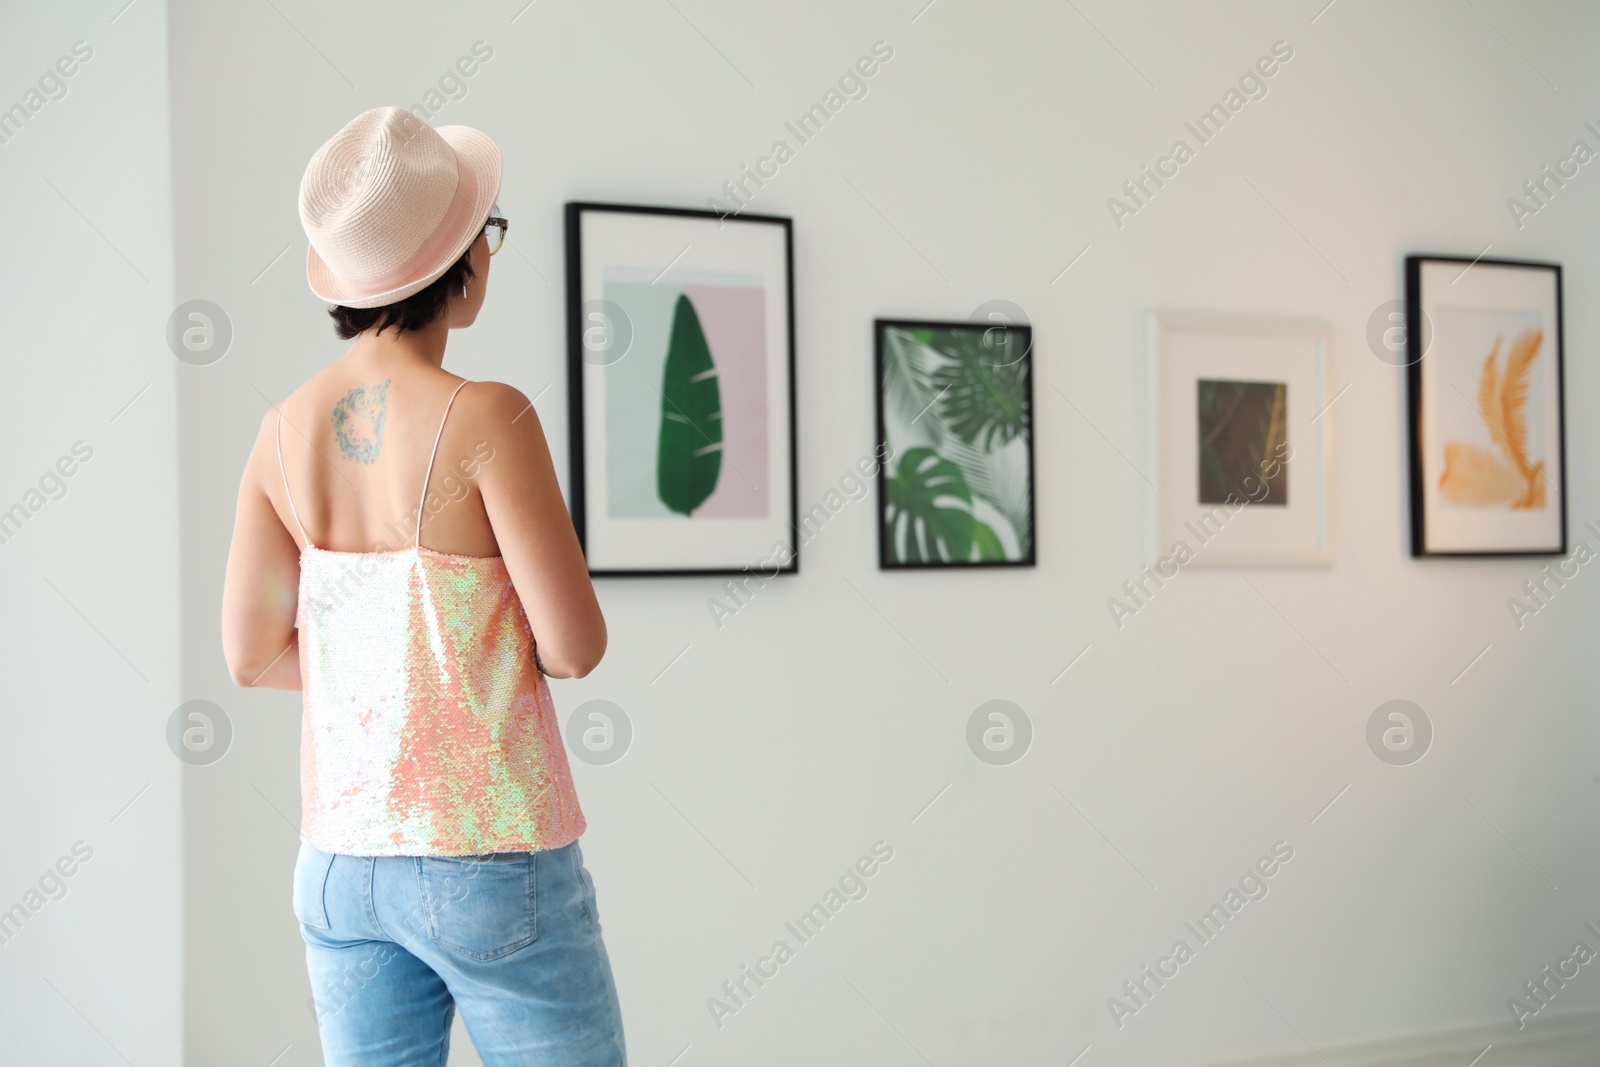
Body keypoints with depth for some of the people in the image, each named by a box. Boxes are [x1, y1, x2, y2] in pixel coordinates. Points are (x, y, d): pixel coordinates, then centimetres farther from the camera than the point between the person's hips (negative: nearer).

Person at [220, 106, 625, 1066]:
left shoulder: (286, 429, 1)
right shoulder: (485, 419, -17)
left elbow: (252, 654, 5)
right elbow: (576, 647, -14)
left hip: (339, 865, 6)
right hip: (491, 856, -6)